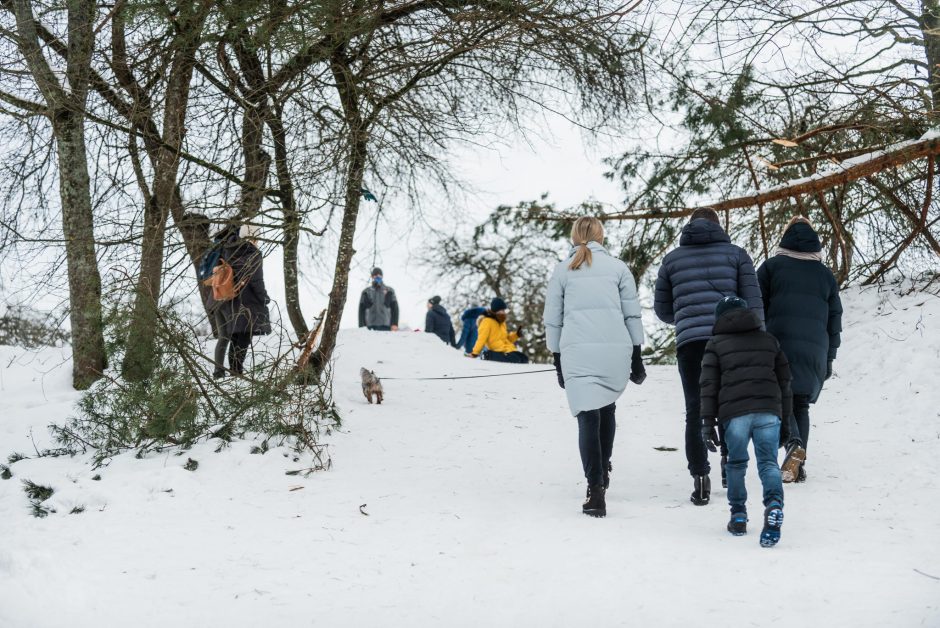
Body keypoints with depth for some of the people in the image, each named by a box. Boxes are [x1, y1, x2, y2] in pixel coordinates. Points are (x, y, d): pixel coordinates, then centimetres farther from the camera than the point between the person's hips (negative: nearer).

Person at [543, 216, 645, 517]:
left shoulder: (562, 270, 11)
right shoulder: (618, 267, 11)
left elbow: (552, 319, 11)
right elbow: (632, 314, 8)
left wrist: (558, 361, 17)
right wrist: (637, 356, 13)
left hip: (577, 353, -1)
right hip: (615, 351, 1)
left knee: (588, 417, -4)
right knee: (607, 409, 23)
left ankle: (596, 491, -15)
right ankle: (602, 471, 33)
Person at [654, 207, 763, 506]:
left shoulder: (672, 259, 15)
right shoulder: (736, 253, 10)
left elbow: (662, 309, 19)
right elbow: (753, 301, 2)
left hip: (689, 343, 0)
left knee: (695, 410, 4)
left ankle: (700, 479, -5)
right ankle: (730, 461, 15)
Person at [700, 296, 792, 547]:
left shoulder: (716, 343, 13)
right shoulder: (769, 340, 21)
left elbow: (709, 383, 5)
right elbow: (784, 379, 21)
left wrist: (708, 420, 5)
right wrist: (785, 416, 25)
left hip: (735, 413, -1)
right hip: (769, 410, 1)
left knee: (736, 463, 14)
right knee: (768, 461, -1)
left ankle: (738, 515, 12)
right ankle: (774, 503, -27)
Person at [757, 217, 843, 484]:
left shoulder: (771, 266, 7)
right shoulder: (826, 274, 17)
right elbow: (835, 319, 17)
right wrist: (829, 357, 21)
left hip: (778, 344, -3)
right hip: (815, 349, 3)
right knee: (801, 404, 10)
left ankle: (794, 445, -29)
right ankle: (798, 466, -1)